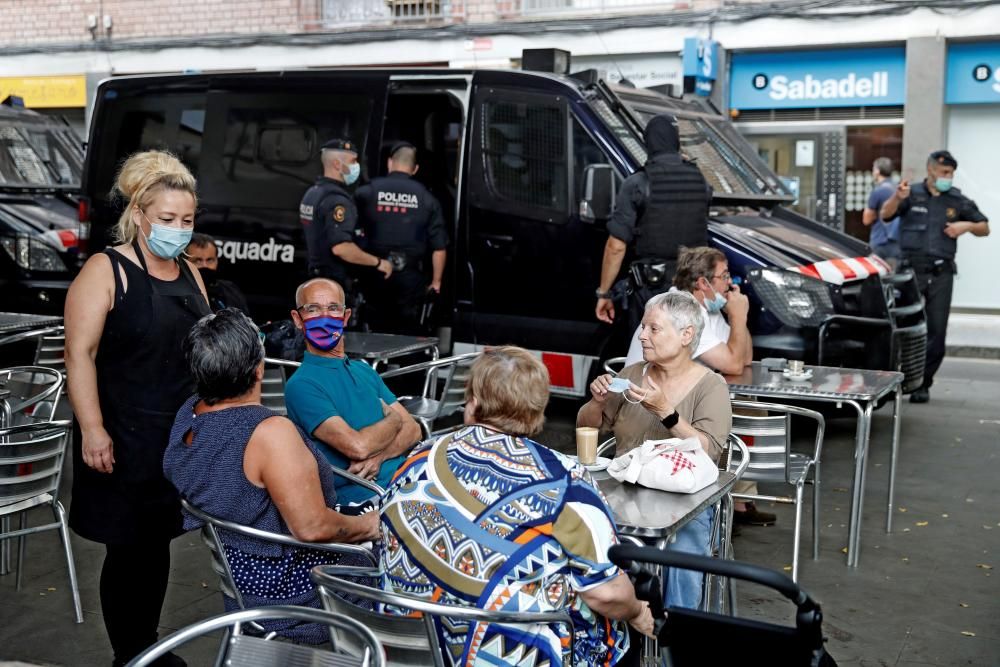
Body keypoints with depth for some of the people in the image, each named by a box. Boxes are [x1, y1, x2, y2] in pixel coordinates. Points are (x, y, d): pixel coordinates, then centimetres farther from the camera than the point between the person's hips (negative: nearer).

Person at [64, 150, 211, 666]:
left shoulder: (189, 274, 10)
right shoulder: (105, 271, -10)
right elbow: (79, 354, -16)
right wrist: (92, 430, -23)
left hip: (181, 435, 6)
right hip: (124, 439, -6)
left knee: (158, 541, 14)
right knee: (128, 546, 2)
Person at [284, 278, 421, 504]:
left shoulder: (365, 371, 21)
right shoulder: (301, 385, -5)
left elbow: (412, 429, 14)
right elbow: (357, 446, -16)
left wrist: (379, 455, -8)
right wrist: (393, 419, 4)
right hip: (365, 499, -8)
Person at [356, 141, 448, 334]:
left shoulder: (367, 192, -2)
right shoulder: (426, 198, 1)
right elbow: (439, 247, 1)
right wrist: (436, 282, 10)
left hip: (376, 275, 0)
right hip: (411, 277, 0)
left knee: (377, 332, 7)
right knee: (409, 334, 5)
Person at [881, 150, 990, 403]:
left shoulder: (957, 200, 9)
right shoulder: (912, 194, 3)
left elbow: (984, 228, 17)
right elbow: (886, 214, -13)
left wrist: (967, 225, -6)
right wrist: (897, 198, -35)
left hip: (941, 274, 2)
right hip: (911, 270, -2)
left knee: (936, 332, 0)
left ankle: (922, 385, 9)